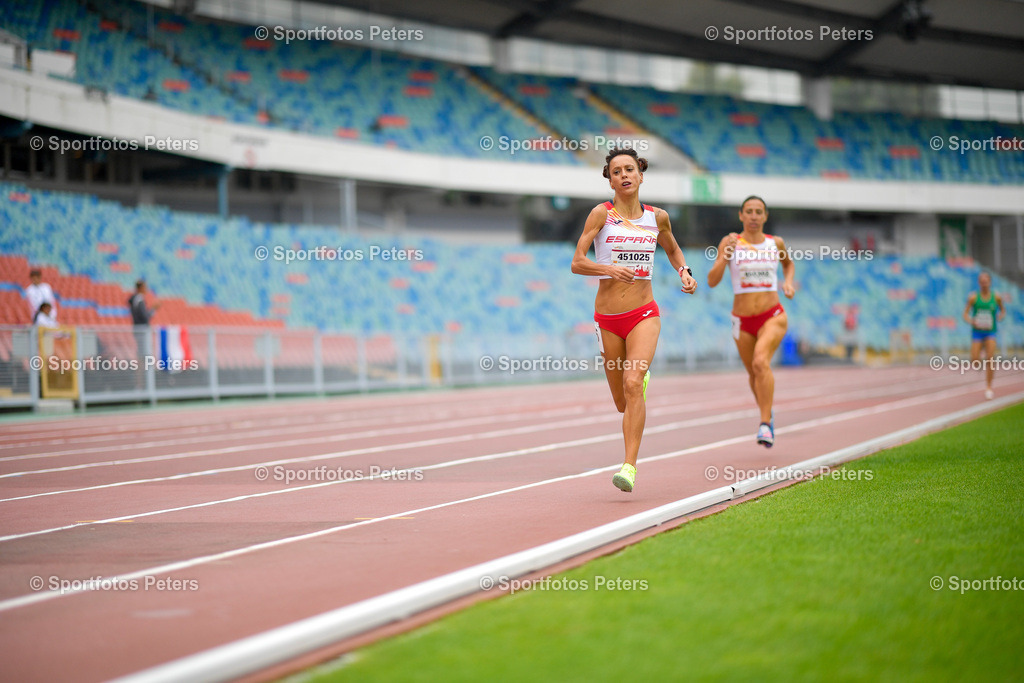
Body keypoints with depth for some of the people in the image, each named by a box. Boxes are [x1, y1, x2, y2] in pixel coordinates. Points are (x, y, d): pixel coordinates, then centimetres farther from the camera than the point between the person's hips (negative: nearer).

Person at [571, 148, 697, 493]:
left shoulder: (657, 217, 5)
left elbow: (672, 249, 26)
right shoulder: (602, 214, -3)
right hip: (607, 318, 0)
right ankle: (643, 378, 48)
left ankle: (629, 467, -25)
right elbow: (577, 263, -8)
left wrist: (684, 272, 7)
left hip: (644, 314, 0)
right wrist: (609, 269, -25)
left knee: (632, 384, -23)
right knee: (623, 404, 10)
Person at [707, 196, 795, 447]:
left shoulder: (775, 243, 1)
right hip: (743, 321, 2)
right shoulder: (730, 242, -4)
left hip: (773, 316, -2)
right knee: (753, 373, 16)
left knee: (761, 362, -27)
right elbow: (712, 281, -12)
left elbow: (789, 263, 25)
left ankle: (765, 425, -25)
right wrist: (725, 254, -25)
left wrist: (788, 282, 5)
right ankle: (767, 414, 45)